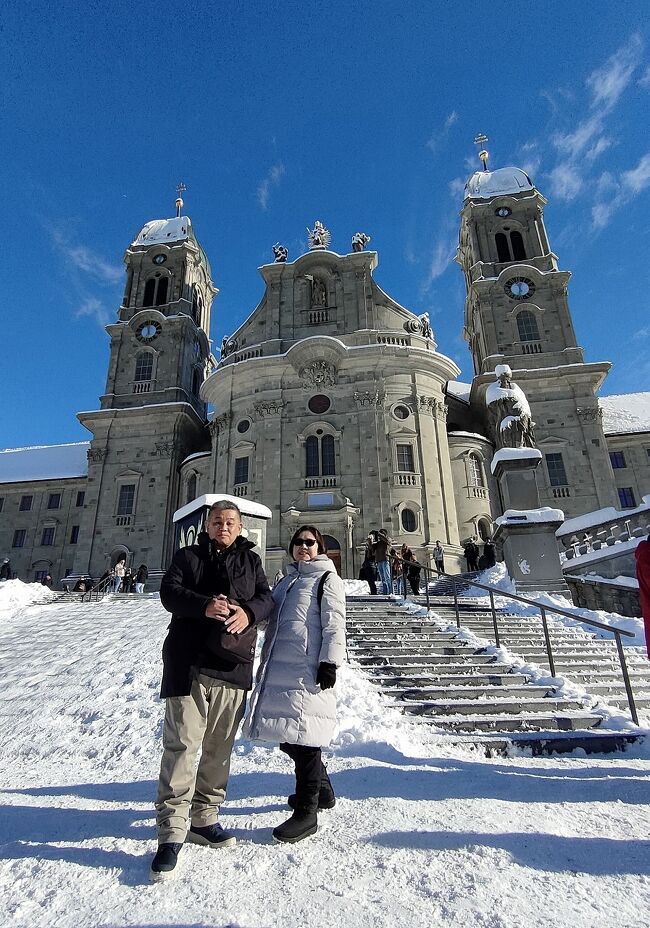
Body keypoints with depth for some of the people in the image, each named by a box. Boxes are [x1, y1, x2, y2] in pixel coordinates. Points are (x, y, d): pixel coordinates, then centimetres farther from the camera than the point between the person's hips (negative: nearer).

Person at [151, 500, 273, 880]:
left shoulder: (251, 561, 13)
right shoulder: (188, 556, 9)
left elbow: (266, 597, 3)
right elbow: (169, 592, -5)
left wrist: (248, 612, -20)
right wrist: (204, 605, -24)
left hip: (233, 667, 3)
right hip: (189, 663, -3)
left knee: (220, 746, 12)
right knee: (182, 743, -6)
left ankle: (204, 817, 28)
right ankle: (172, 830, 6)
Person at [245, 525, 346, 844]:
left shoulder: (327, 578, -1)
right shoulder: (287, 580, 21)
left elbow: (334, 624, -9)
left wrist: (329, 662, -16)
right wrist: (266, 663, 20)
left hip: (307, 672, -8)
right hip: (279, 670, 8)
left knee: (302, 737, -3)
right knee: (289, 736, 15)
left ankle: (306, 811, 13)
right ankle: (322, 790, 35)